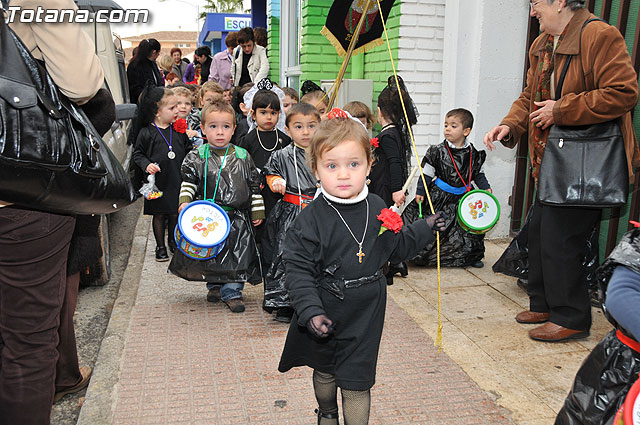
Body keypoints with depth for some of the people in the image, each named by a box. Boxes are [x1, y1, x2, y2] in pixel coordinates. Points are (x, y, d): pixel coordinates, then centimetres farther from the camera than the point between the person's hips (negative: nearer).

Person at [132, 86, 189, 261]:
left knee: (175, 214, 10)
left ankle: (173, 241, 32)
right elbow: (138, 153, 0)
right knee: (159, 214, 9)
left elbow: (187, 151, 14)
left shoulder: (179, 130, 4)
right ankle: (160, 246, 24)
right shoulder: (146, 133, -7)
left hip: (177, 181, 3)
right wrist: (146, 165, -15)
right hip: (157, 181, -3)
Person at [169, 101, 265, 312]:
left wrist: (257, 211, 7)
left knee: (238, 254, 1)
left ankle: (232, 291, 12)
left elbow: (254, 186, 8)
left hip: (237, 218, 0)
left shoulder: (243, 157, 2)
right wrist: (185, 202, -16)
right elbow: (188, 183, 1)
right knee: (210, 254, 12)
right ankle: (215, 285, 33)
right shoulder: (196, 158, -1)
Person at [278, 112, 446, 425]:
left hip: (365, 316, 1)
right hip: (325, 316, -1)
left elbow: (397, 247, 14)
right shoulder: (311, 220, -17)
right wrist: (311, 312, -23)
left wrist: (425, 229, 12)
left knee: (356, 383, 4)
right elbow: (298, 270, -16)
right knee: (324, 372, 23)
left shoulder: (377, 209, -3)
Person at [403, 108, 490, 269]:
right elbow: (427, 173, -4)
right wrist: (420, 192, -6)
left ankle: (473, 256, 27)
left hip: (463, 198, 3)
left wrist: (486, 188, 3)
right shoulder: (438, 152, -9)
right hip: (439, 198, -2)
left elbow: (478, 174, 13)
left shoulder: (473, 154, -1)